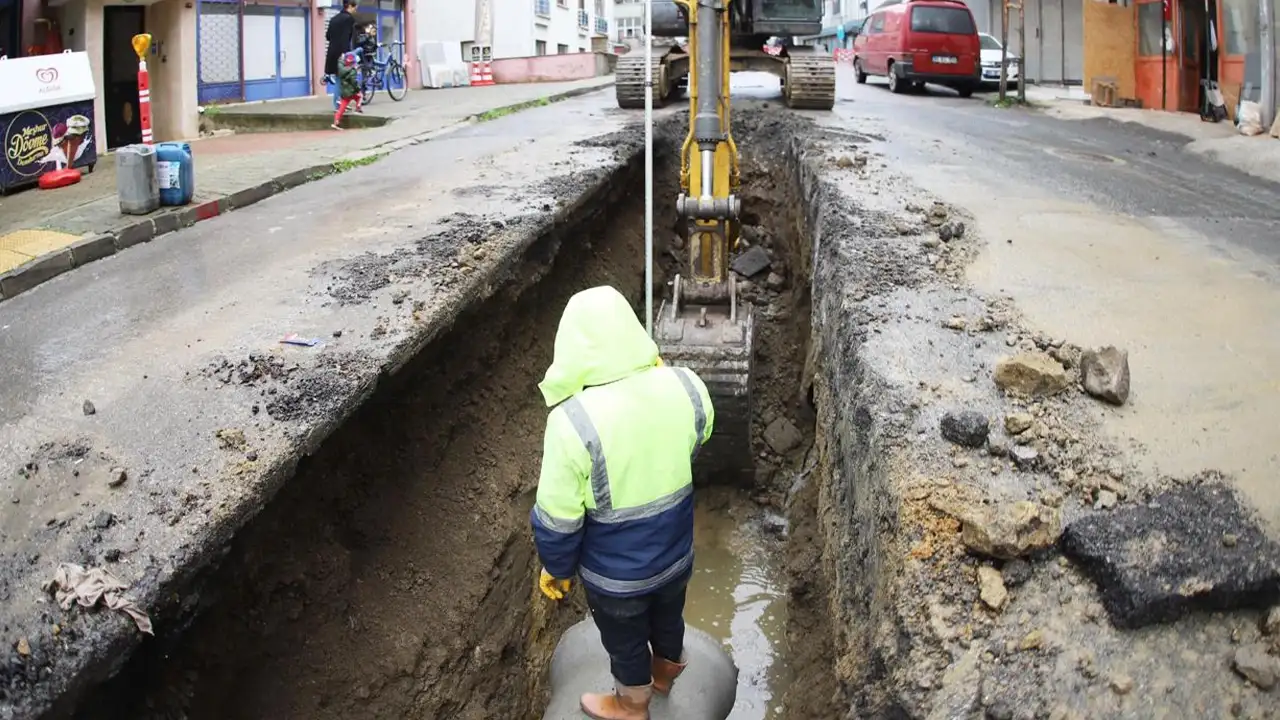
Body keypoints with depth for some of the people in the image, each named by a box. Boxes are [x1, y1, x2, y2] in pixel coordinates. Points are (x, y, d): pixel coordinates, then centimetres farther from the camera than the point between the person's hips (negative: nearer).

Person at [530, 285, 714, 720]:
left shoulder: (573, 421, -34)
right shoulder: (687, 387, -22)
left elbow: (558, 517, -22)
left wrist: (556, 568, -5)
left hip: (616, 572, -4)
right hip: (676, 552, 4)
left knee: (625, 641, 26)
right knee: (668, 618, 33)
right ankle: (665, 672, 61)